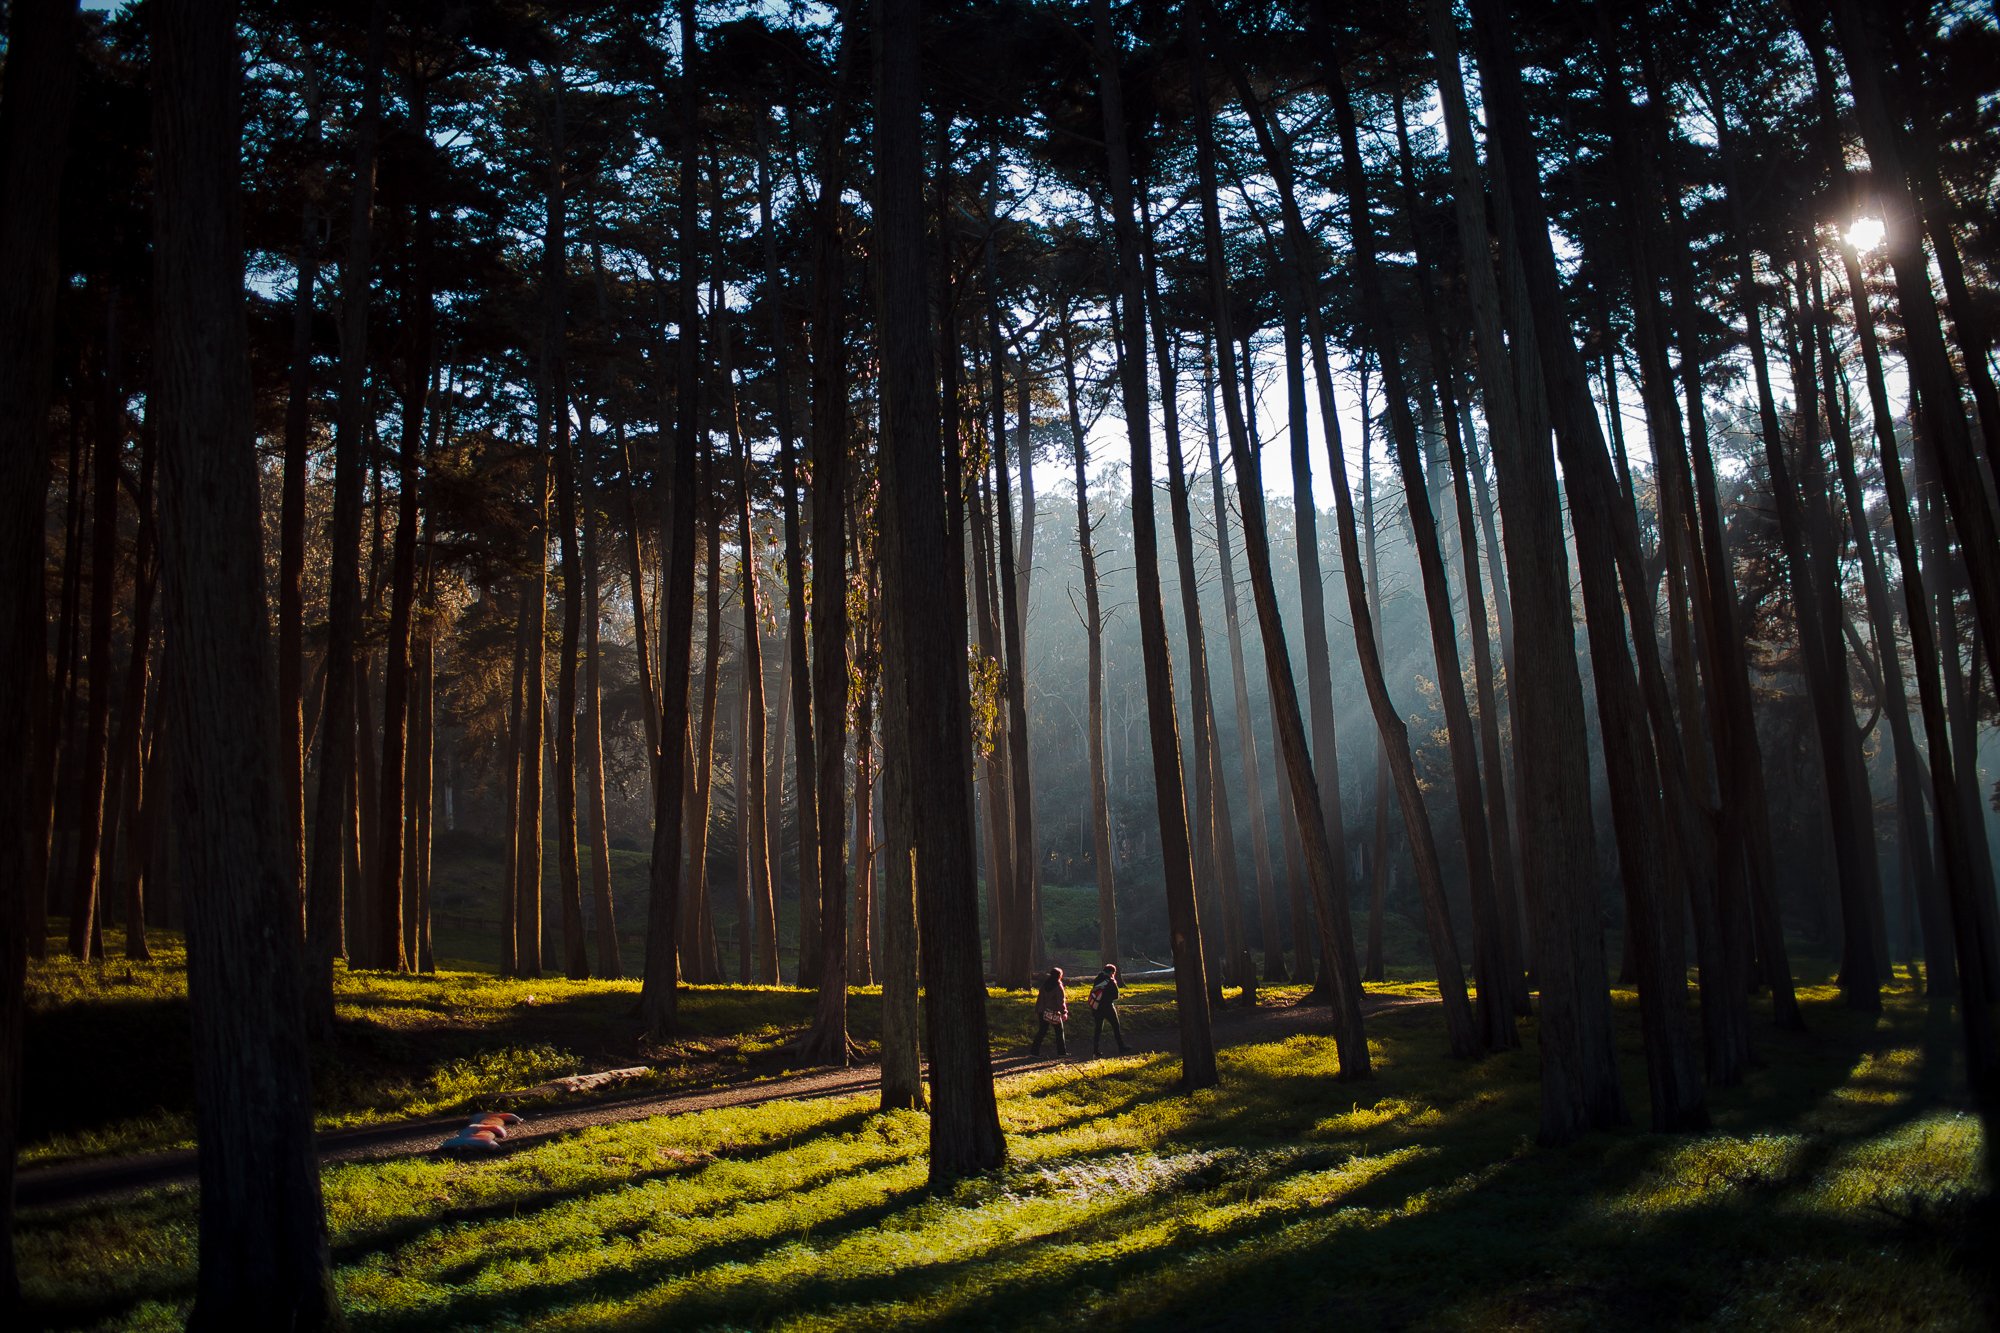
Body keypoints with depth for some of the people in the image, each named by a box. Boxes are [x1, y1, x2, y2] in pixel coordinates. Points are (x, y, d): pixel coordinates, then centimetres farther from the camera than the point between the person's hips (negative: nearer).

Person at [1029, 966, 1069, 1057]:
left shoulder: (1044, 985, 6)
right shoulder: (1058, 987, -11)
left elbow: (1039, 999, 9)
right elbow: (1061, 1001, -15)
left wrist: (1037, 1011, 15)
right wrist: (1064, 1012, -14)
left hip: (1044, 1012, 5)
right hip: (1055, 1013, -5)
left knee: (1042, 1031, 8)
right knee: (1059, 1032, 9)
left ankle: (1034, 1050, 2)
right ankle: (1061, 1051, 13)